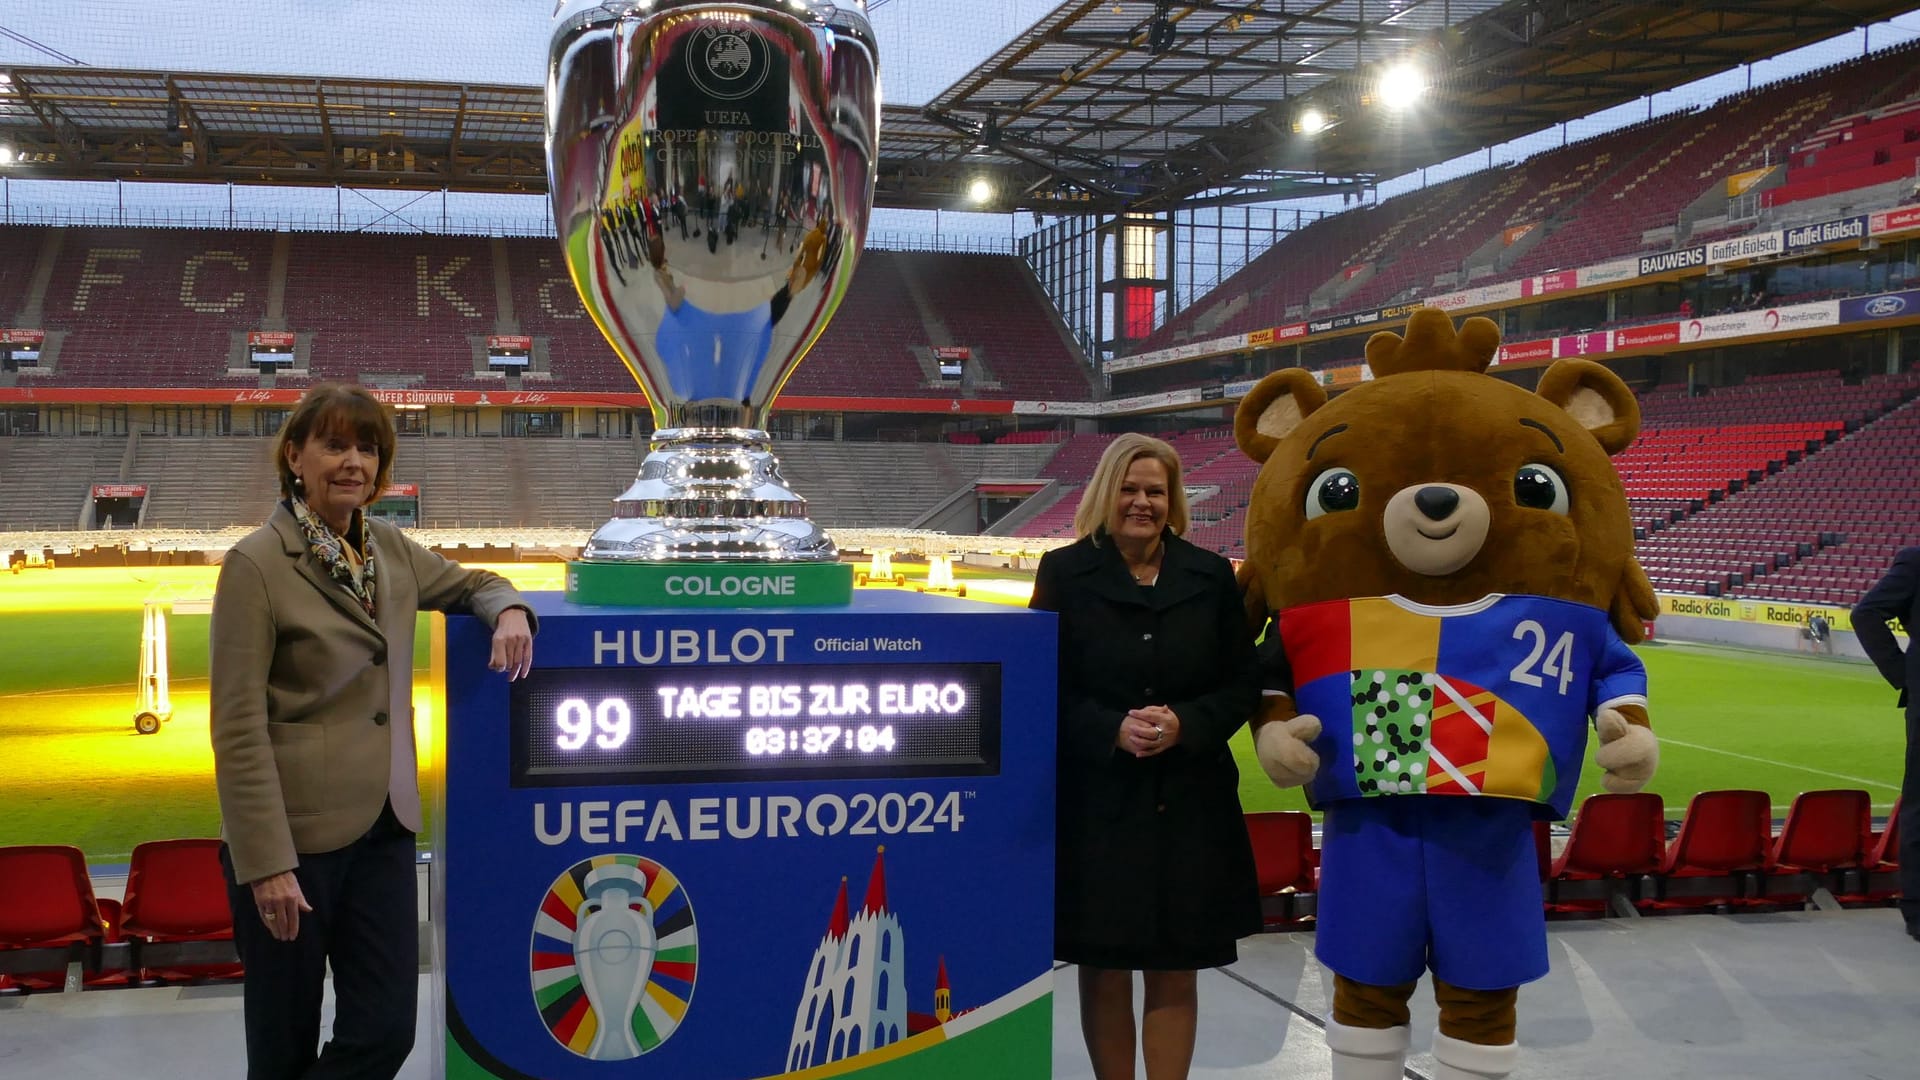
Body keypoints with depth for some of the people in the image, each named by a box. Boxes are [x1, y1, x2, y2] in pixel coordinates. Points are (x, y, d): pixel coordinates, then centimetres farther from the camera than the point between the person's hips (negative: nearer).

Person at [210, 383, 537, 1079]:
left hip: (383, 827, 6)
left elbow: (471, 584, 25)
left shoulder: (389, 548, 7)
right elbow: (238, 730, -14)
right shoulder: (257, 565, -11)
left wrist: (509, 611, -1)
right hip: (294, 836, -6)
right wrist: (268, 864, -18)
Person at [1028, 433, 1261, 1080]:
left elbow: (1241, 687, 5)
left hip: (1189, 805, 1)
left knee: (1175, 975, 7)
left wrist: (1184, 724, -14)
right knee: (1103, 973, 7)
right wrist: (1112, 729, -17)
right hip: (1095, 803, -1)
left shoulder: (1211, 576, 5)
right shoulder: (1065, 573, 0)